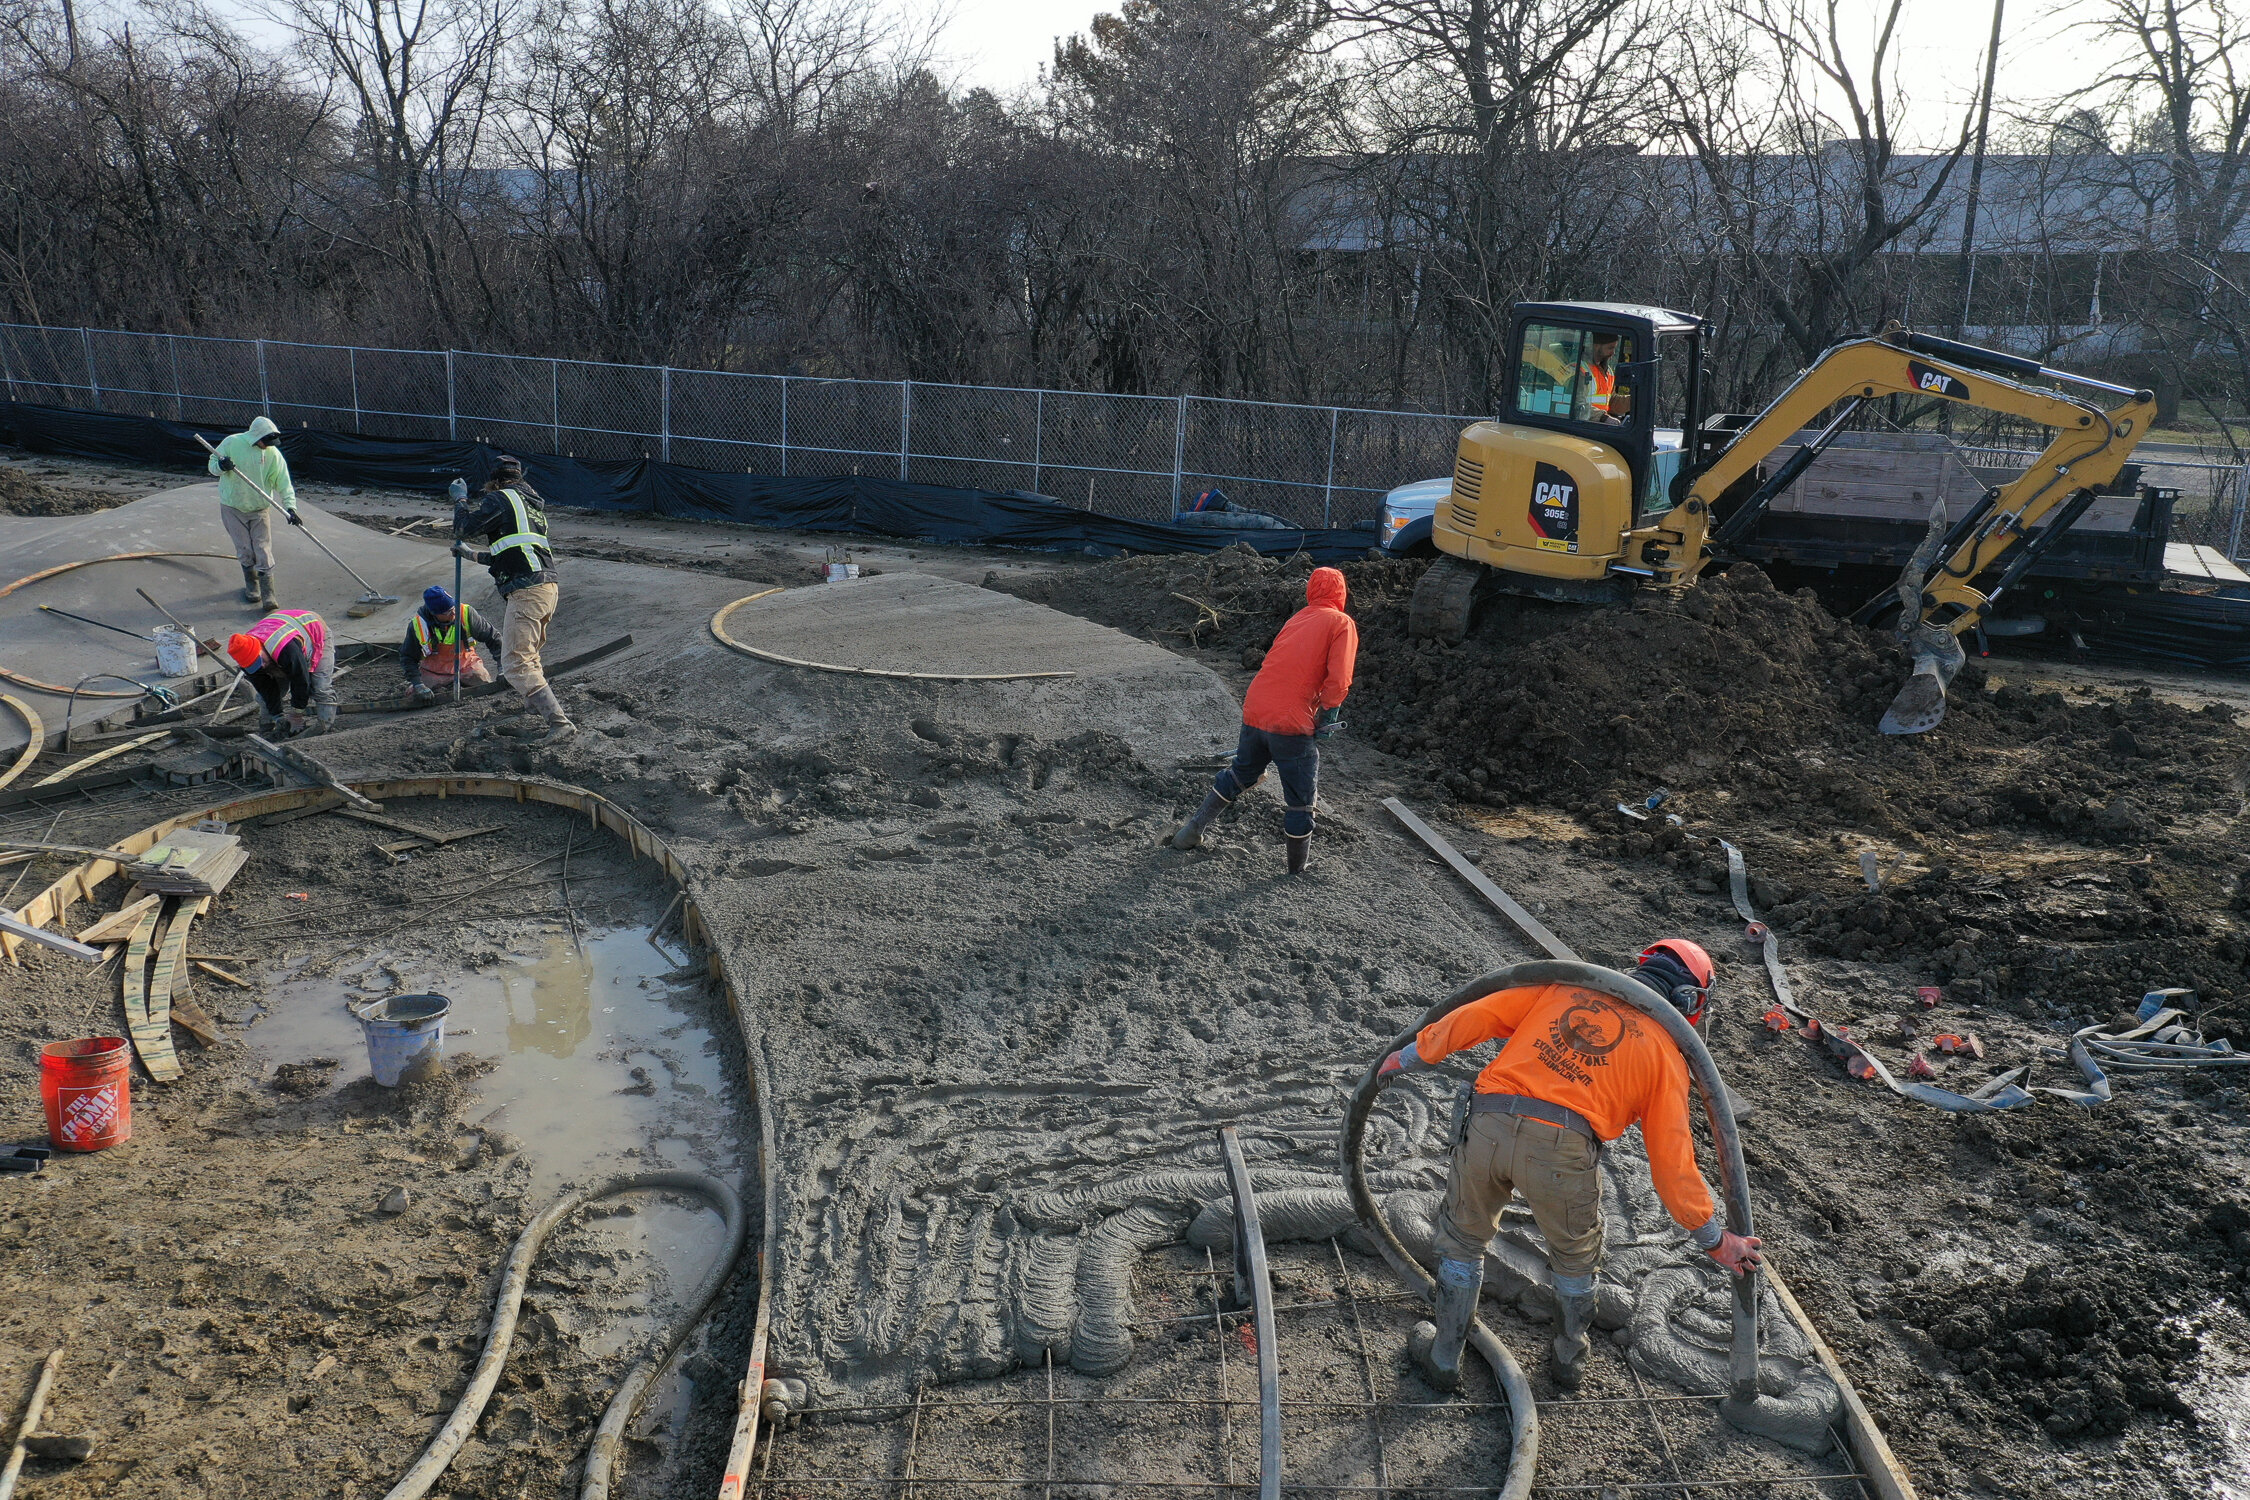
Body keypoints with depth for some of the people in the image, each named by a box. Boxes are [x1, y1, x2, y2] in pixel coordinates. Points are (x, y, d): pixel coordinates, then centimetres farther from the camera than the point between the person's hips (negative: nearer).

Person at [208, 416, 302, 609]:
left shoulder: (273, 453, -8)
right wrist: (221, 466, -24)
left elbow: (283, 484, -9)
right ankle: (251, 586, 27)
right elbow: (212, 465, 0)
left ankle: (268, 596, -3)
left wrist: (290, 507, -22)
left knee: (263, 553, -6)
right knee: (245, 551, 5)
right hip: (233, 507, 0)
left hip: (260, 509, 0)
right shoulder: (231, 443, -10)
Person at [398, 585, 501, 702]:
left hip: (466, 665, 0)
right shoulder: (417, 625, -16)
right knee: (413, 696, -19)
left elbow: (492, 637, -5)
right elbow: (408, 658, -6)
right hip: (434, 672, 0)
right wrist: (418, 684, -20)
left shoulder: (466, 613, -17)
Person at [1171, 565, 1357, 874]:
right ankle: (1297, 872, 19)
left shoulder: (1297, 619, 17)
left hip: (1254, 714, 6)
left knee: (1240, 774, 27)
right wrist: (1327, 718, 1)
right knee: (1300, 799, 8)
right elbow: (1338, 681, -14)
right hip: (1292, 724, -6)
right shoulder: (1342, 623, -2)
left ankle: (1193, 830, 33)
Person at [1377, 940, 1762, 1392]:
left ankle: (1443, 1357, 39)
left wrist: (1411, 1056, 25)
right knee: (1576, 1256, 31)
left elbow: (1474, 1017, 15)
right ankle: (1569, 1356, 48)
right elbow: (1672, 1157, 11)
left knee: (1462, 1238, 27)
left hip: (1489, 1127, 2)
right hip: (1563, 1150, -1)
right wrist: (1712, 1236, 20)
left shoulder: (1563, 985, 20)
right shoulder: (1665, 1049, 14)